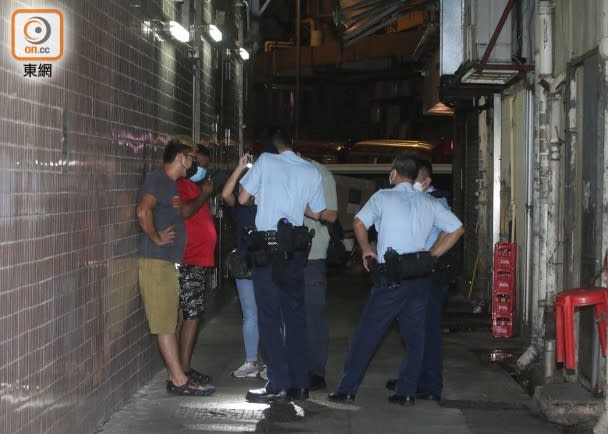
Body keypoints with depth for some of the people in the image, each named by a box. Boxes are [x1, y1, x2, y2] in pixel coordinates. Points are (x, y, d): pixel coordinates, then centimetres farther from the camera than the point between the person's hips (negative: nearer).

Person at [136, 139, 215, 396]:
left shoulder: (171, 183, 19)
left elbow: (183, 212, 35)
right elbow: (143, 211, -29)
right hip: (156, 261, -10)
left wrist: (203, 196, 27)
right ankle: (179, 381, -6)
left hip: (168, 261, 10)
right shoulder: (157, 180, -12)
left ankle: (176, 377, 16)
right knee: (165, 323, -7)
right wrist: (156, 238, -20)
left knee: (169, 322, 11)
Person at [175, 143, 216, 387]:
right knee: (190, 314, -10)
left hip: (200, 261, 10)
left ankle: (183, 367, 14)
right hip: (189, 261, -10)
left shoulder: (195, 185, 20)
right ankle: (184, 369, -8)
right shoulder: (180, 184, -8)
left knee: (191, 314, 10)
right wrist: (203, 196, -14)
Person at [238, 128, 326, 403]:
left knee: (270, 317, -1)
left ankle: (278, 386, -3)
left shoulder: (266, 161, -5)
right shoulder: (312, 172, 6)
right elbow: (315, 213, 14)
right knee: (295, 316, 11)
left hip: (267, 248, -4)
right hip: (296, 248, 4)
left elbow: (242, 198, -2)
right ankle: (299, 384, 13)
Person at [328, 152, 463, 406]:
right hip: (420, 278, 4)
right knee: (415, 337, 10)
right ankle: (406, 392, 9)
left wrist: (366, 250, 5)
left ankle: (347, 389, 5)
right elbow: (457, 229, 10)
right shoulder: (429, 203, 11)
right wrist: (432, 256, 12)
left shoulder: (384, 197, 0)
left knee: (367, 334, 3)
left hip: (391, 279, -4)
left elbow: (359, 224, -10)